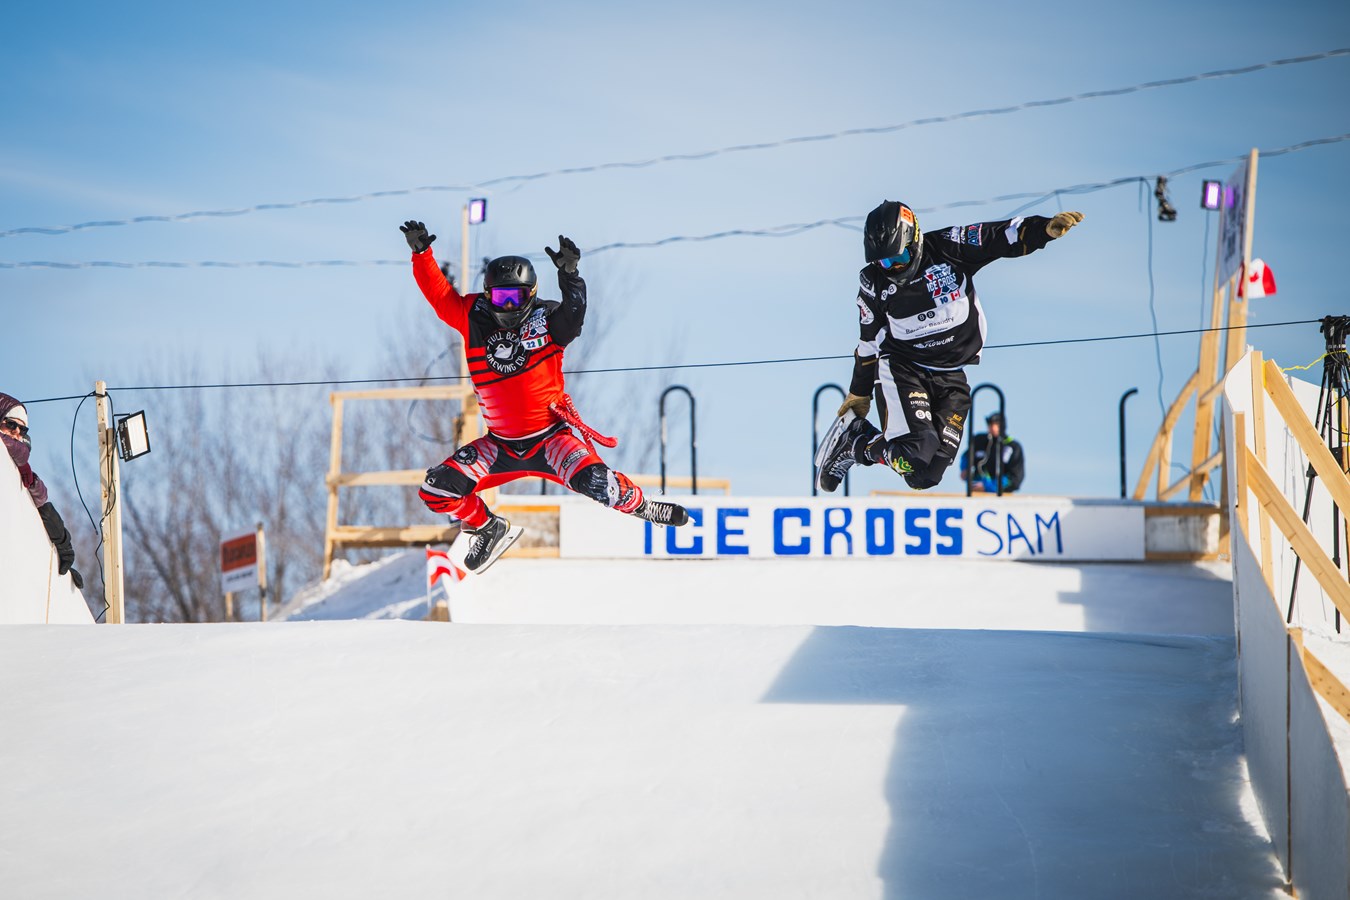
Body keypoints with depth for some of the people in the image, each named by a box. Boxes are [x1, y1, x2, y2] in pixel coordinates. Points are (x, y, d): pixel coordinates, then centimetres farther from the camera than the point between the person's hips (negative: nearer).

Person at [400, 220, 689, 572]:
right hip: (500, 445, 4)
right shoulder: (475, 319, -2)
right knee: (437, 490, -7)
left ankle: (641, 505, 3)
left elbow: (573, 314, -29)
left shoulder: (547, 320, -9)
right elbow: (440, 293, 0)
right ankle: (489, 529, 23)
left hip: (550, 436, -4)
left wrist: (569, 274, -45)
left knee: (594, 482, -30)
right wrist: (421, 253, -14)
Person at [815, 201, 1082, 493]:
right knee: (917, 451, -24)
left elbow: (1002, 237, -9)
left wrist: (1046, 227, -26)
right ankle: (852, 442, 4)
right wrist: (860, 392, 15)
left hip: (952, 377, 2)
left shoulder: (949, 248, -7)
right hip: (901, 368, -2)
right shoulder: (873, 282, -4)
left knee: (927, 474, -5)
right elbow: (869, 339, 7)